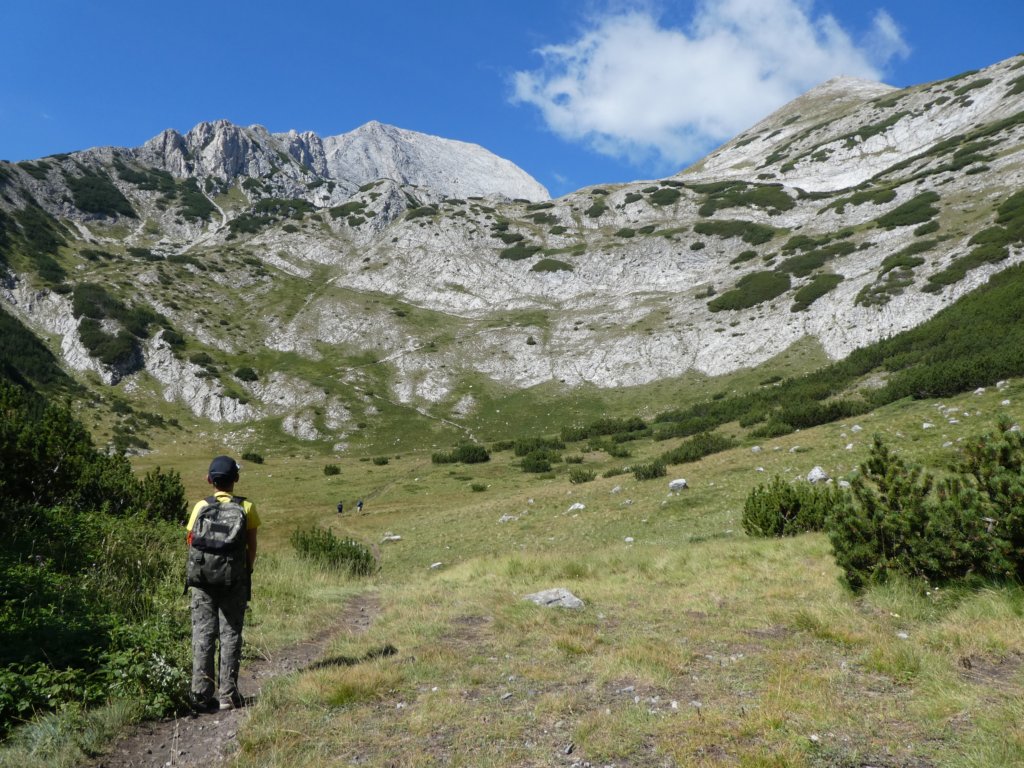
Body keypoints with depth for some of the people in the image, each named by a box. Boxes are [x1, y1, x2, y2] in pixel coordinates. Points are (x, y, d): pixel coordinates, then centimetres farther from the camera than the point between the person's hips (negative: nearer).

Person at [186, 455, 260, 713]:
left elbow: (192, 544, 0)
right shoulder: (246, 507, -4)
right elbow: (252, 546, -1)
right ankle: (227, 694, 7)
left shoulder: (201, 507, -2)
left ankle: (201, 694, 9)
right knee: (230, 635, 6)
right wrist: (248, 572, 10)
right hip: (235, 581, -1)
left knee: (203, 634, 8)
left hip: (203, 580, 1)